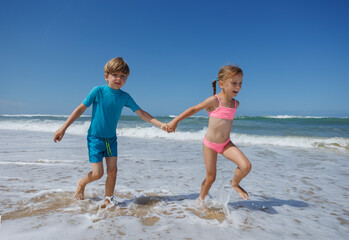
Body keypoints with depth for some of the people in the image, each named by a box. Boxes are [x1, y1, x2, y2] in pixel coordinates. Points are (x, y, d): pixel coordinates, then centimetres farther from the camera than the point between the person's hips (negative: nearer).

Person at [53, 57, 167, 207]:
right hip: (95, 138, -3)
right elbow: (81, 109, -8)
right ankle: (82, 183, 31)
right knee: (98, 173, -3)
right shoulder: (98, 91, -14)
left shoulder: (125, 97, -5)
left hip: (111, 138, 4)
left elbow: (141, 113, -4)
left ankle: (108, 200, 19)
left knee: (112, 170, 0)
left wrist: (161, 124, -13)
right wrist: (63, 129, -7)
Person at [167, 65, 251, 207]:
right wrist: (175, 121, -5)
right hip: (210, 144, -4)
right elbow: (194, 109, -7)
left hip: (226, 143, 4)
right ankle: (201, 199, 34)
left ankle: (235, 183, 18)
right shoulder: (214, 100, -17)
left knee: (246, 166, -14)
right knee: (210, 178, 6)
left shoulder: (235, 104, 0)